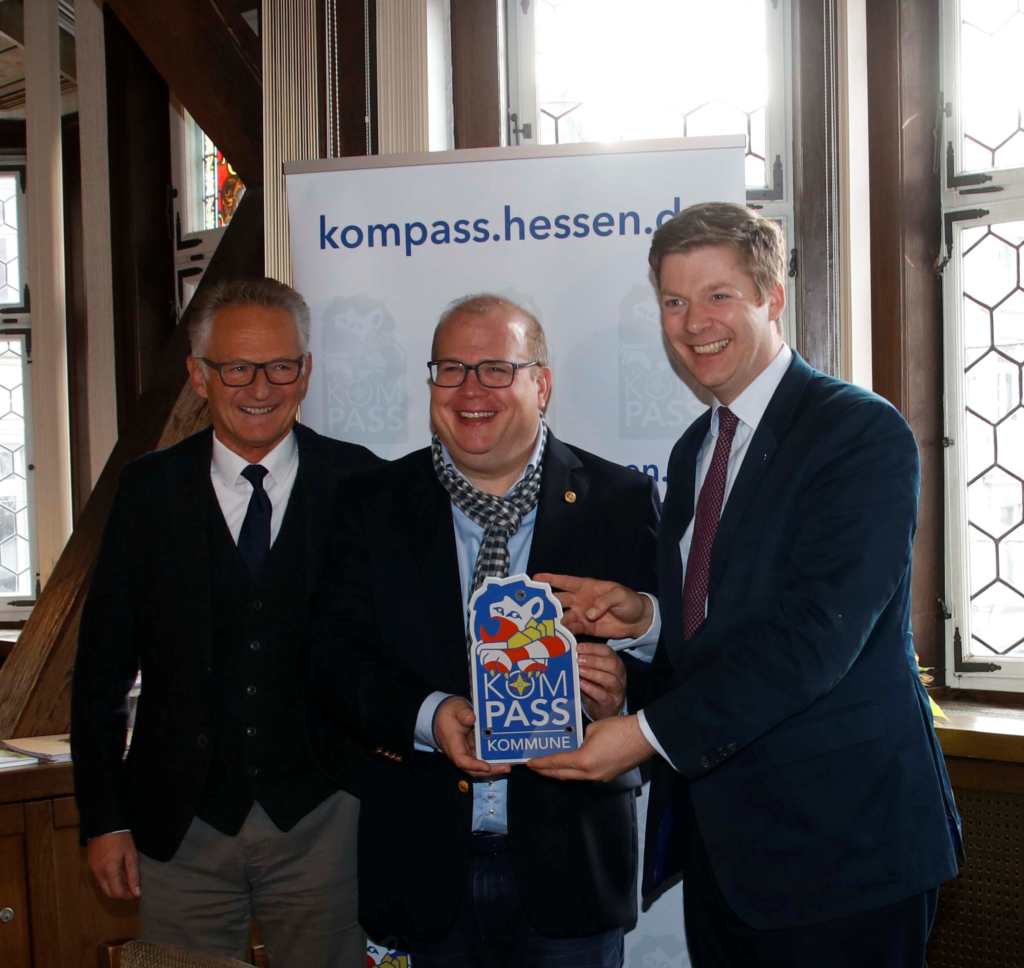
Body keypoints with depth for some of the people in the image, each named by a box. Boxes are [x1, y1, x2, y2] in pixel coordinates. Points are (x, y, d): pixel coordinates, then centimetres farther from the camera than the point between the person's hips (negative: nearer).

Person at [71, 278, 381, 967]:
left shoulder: (358, 484, -1)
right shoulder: (150, 490, 1)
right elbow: (103, 666, 4)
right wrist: (105, 819, 1)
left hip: (321, 819, 0)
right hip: (182, 827, 1)